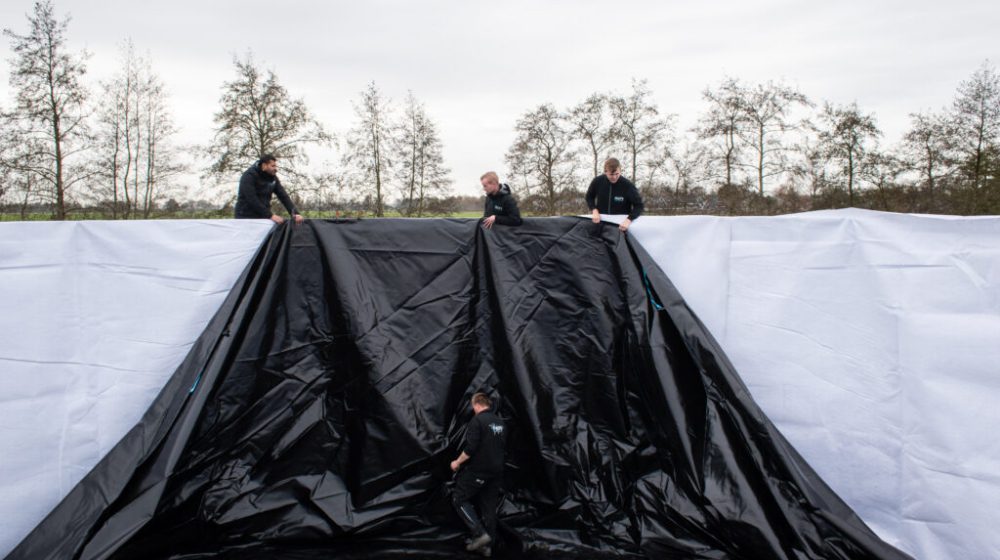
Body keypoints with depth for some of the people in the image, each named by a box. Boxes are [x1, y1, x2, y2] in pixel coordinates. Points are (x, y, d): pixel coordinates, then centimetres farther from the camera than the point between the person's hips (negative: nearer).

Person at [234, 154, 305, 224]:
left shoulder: (273, 178, 5)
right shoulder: (249, 176, -13)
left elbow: (283, 196, -1)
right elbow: (252, 199, -23)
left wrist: (295, 213, -17)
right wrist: (270, 215, -29)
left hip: (263, 217, 6)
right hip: (246, 218, -5)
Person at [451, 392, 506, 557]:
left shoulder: (477, 420, -14)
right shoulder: (499, 422, 10)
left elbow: (471, 448, -19)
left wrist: (458, 462, -6)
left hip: (478, 469, -7)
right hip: (496, 470, 7)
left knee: (459, 499, 4)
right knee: (489, 506, 11)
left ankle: (480, 534, -5)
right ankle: (486, 544, 14)